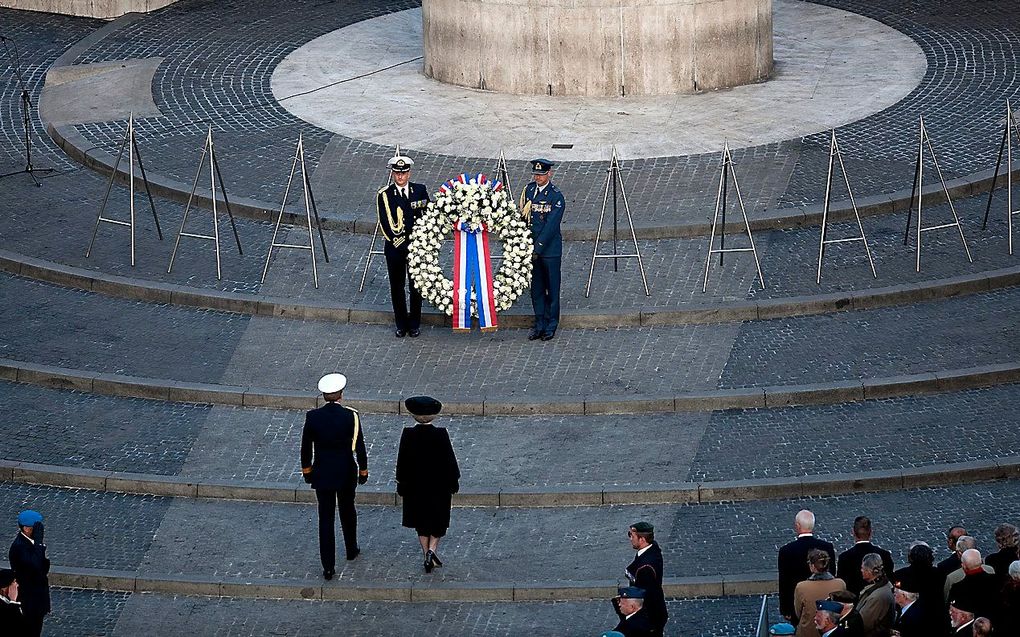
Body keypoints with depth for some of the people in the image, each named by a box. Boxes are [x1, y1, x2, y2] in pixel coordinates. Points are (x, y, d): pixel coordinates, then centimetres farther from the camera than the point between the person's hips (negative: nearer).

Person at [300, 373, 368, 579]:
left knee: (326, 518, 3)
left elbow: (306, 447, -2)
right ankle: (351, 549, 41)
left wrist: (306, 470, 12)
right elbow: (360, 447, -7)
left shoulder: (312, 417, -11)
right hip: (346, 474, 0)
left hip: (322, 474, 0)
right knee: (347, 512, 23)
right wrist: (363, 470, 7)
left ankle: (328, 566, 2)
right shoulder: (351, 416, -14)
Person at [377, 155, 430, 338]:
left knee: (416, 286, 7)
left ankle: (414, 325, 20)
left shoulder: (420, 190, 2)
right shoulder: (384, 195, -3)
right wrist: (399, 241, -13)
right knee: (397, 287, 7)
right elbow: (385, 225, -7)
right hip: (395, 248, -1)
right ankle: (401, 325, 20)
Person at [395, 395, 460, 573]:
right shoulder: (441, 435, -16)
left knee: (421, 522, 16)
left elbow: (402, 462, -5)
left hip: (415, 486, 1)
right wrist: (453, 482, 5)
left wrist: (402, 483, 7)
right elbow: (450, 460, -9)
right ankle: (431, 549, -6)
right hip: (439, 485, -1)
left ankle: (426, 554, 17)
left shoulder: (408, 435, -13)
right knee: (438, 520, 14)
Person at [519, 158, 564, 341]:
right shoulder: (528, 190, 6)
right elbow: (523, 217, 11)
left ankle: (551, 326, 11)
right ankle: (539, 325, 15)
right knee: (536, 288, 9)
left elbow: (551, 225, -15)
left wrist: (538, 248, -17)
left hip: (549, 249, -5)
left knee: (552, 288, 3)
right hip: (531, 247, 5)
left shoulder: (556, 196, -10)